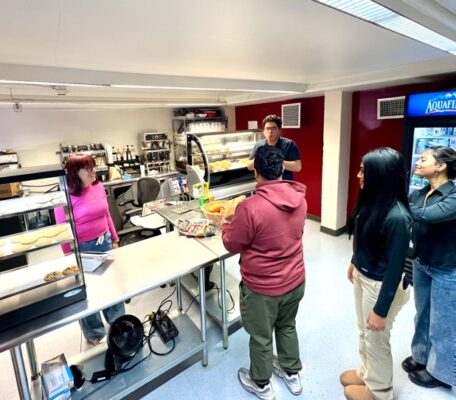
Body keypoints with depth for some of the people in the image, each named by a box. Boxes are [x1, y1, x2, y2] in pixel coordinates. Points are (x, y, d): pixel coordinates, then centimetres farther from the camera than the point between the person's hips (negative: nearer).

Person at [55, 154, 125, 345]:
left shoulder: (98, 187, -2)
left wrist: (114, 238, 13)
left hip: (104, 242, 5)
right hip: (82, 248, -5)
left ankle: (118, 322, 42)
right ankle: (94, 332, 37)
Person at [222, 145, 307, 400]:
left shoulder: (251, 207, -30)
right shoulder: (299, 198, -8)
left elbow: (232, 245, -15)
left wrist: (228, 223, 5)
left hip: (262, 287, -5)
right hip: (295, 281, 6)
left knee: (261, 337, 19)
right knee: (287, 326, 29)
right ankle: (293, 374, 51)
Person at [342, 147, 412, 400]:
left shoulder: (397, 217, -30)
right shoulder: (372, 199, -6)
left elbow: (395, 267, -24)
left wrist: (381, 309, -17)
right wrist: (354, 263, 21)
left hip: (381, 285, -7)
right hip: (362, 276, 8)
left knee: (376, 339, 16)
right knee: (363, 330, 26)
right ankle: (366, 372, 51)